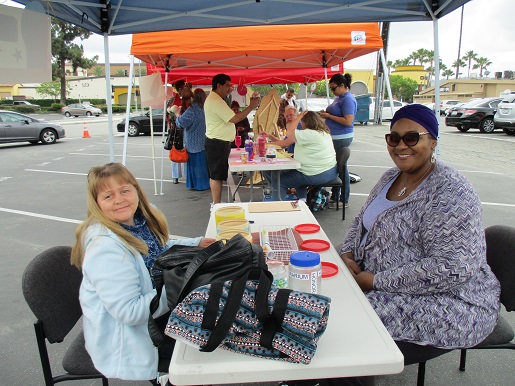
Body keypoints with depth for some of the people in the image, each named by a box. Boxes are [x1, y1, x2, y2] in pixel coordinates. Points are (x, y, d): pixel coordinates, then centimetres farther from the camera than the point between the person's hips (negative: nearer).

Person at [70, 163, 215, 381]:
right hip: (125, 334, -7)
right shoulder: (104, 246, -31)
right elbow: (129, 312, -30)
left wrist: (196, 244, 0)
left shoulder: (139, 218, -7)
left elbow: (156, 250, 13)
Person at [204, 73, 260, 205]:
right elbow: (234, 119, -23)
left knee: (215, 175, 15)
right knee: (217, 176, -5)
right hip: (217, 144, -11)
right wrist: (251, 106, -18)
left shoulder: (214, 99, 17)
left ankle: (216, 204, 24)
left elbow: (230, 118, 15)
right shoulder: (216, 101, -19)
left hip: (218, 143, 11)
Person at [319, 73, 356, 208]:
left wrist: (329, 116, -17)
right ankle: (334, 196, 26)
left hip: (341, 139, -10)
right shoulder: (338, 98, 15)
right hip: (334, 137, 10)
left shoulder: (348, 100, -15)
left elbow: (348, 121, -24)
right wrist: (326, 113, 5)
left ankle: (344, 200, 7)